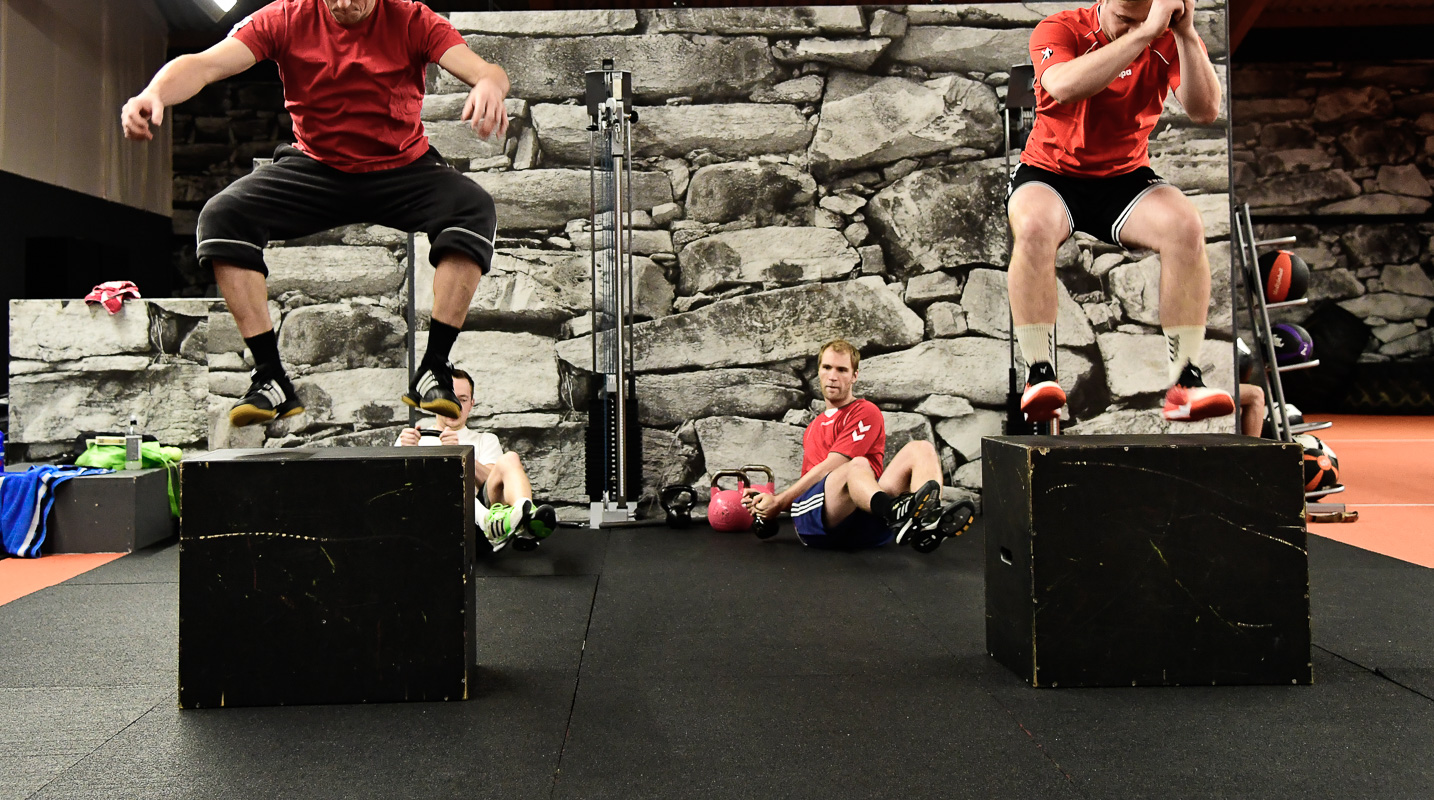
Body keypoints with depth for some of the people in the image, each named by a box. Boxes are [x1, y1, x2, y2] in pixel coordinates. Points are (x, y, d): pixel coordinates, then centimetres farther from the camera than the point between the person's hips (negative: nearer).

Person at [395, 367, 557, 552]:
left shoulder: (485, 440, 29)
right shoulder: (417, 438, 28)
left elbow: (492, 481, 8)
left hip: (480, 504, 1)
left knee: (509, 459, -22)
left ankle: (525, 517, -57)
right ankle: (489, 522, -58)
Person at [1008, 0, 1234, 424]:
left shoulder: (1169, 41, 0)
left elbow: (1205, 111, -14)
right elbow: (1064, 87, -33)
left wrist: (1186, 34, -22)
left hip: (1126, 178, 3)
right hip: (1051, 173, -2)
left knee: (1187, 227, -28)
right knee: (1035, 226, -37)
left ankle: (1184, 382, -22)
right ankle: (1039, 374, -27)